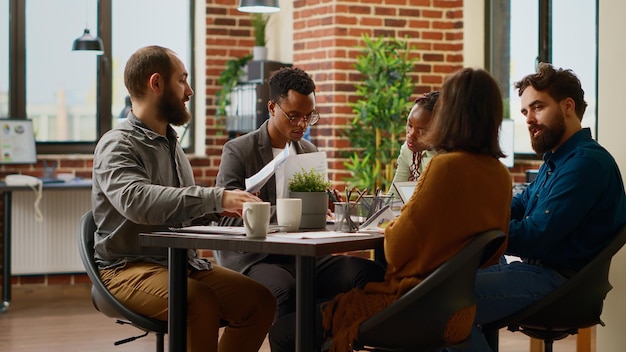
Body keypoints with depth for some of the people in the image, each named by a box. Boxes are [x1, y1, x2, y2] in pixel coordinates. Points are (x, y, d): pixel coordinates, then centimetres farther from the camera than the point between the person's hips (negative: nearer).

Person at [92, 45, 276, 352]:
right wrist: (216, 198, -36)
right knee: (202, 303, -34)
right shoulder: (117, 145, -11)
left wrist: (227, 205, 2)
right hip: (130, 268, -8)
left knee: (260, 301, -9)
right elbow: (138, 200, -31)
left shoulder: (170, 143, 18)